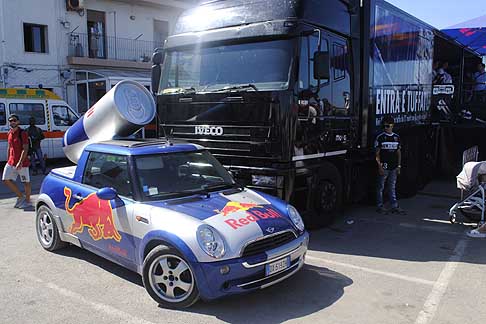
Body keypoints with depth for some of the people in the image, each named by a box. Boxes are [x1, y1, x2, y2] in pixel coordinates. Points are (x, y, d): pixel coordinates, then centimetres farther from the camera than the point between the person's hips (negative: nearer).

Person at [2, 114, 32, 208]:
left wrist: (20, 162, -23)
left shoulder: (22, 133, -12)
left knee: (26, 182, 4)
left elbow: (25, 149, -18)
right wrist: (8, 161, 15)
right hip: (11, 162, 7)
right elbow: (9, 148, 18)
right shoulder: (9, 133, 9)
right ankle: (21, 197, 18)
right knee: (6, 180, 3)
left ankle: (27, 201, 18)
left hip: (22, 162, -7)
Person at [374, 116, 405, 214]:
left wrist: (399, 166, 8)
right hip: (384, 167, -4)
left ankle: (394, 206, 16)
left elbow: (398, 152, 14)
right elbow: (377, 153, -5)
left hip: (394, 167, 4)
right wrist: (379, 166, -12)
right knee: (381, 187, 3)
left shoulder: (397, 137, 10)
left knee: (392, 188, 12)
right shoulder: (380, 137, -4)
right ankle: (379, 206, 12)